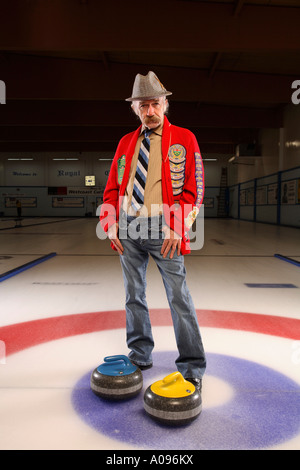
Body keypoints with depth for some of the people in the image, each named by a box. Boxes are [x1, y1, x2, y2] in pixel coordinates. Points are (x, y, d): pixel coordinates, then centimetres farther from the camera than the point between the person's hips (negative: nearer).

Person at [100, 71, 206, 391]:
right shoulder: (126, 143, 15)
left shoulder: (184, 139, 3)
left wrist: (177, 228, -14)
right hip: (128, 227, 5)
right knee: (134, 295, 11)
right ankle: (140, 355, 28)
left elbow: (194, 188, -4)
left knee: (179, 296, -5)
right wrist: (110, 225, 2)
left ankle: (192, 366, 10)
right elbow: (112, 188, 14)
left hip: (164, 229, -4)